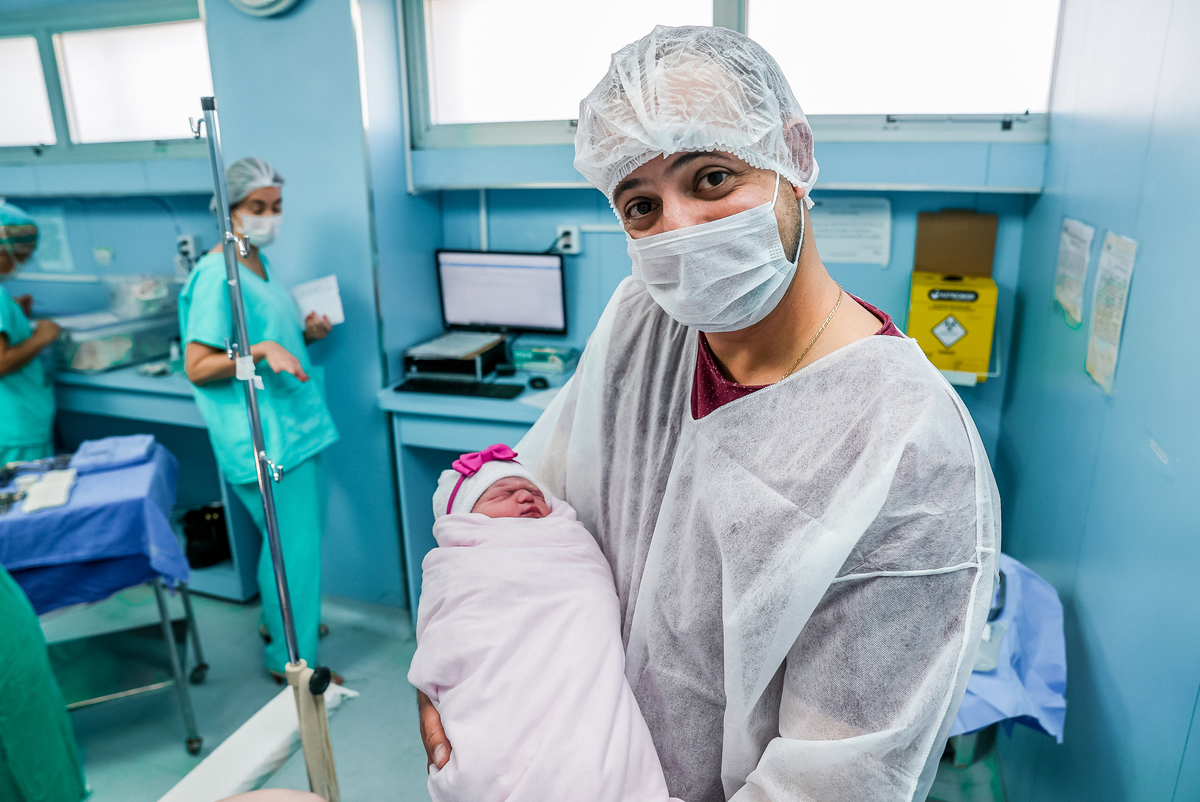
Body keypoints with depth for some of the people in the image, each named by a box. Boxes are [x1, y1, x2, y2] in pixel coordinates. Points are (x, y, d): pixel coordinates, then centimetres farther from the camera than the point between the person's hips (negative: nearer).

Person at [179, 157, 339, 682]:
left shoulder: (261, 262, 12)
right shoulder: (217, 275, -17)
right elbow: (197, 367, -19)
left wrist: (305, 333, 6)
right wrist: (262, 351, -30)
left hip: (294, 419, 10)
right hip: (264, 433, -10)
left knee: (295, 533, 20)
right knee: (295, 540, -2)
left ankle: (280, 621, 41)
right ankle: (292, 659, 15)